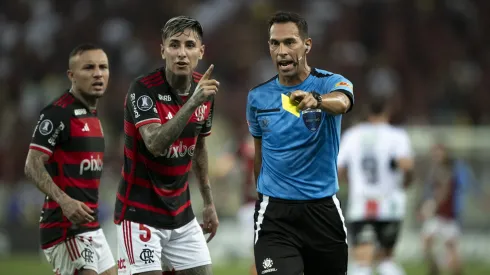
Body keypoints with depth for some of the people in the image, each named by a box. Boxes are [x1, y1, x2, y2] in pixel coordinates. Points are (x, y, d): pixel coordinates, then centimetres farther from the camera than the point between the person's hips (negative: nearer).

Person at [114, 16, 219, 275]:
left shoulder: (204, 88, 2)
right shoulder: (143, 89, -18)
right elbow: (156, 144, -33)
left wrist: (209, 202, 20)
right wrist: (192, 102, -41)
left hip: (181, 212, 7)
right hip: (140, 212, -7)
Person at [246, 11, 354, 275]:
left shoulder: (331, 83, -6)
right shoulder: (257, 97, 4)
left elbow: (341, 102, -32)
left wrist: (315, 99, -54)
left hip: (323, 210, -1)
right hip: (274, 213, 1)